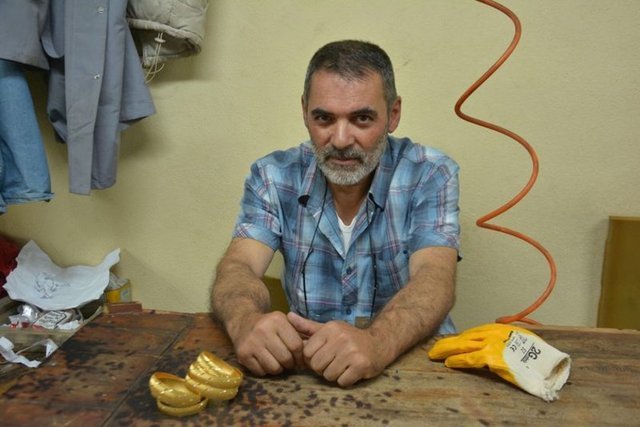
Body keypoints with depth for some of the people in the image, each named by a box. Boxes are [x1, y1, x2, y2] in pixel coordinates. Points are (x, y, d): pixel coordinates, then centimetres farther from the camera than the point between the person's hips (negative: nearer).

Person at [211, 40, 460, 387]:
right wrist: (246, 323, -36)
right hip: (305, 363, 2)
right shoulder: (273, 176, -3)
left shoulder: (430, 175, -8)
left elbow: (434, 279, -20)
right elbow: (239, 266, -12)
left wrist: (377, 342, -40)